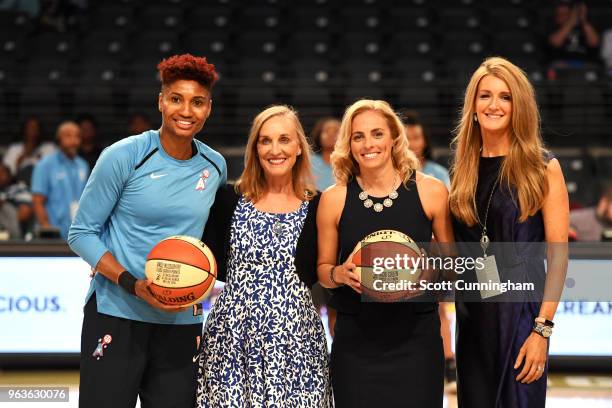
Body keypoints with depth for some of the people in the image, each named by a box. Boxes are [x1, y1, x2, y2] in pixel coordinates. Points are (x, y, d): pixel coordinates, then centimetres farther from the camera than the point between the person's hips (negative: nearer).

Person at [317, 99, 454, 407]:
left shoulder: (430, 191, -1)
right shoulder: (334, 199, 1)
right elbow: (323, 269, 10)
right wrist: (341, 274, -11)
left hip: (416, 336, 0)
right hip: (355, 339, 1)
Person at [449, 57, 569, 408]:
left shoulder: (543, 168, -6)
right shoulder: (463, 169, 8)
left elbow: (558, 255, -9)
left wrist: (543, 329, -16)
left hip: (521, 311, -4)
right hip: (472, 314, 5)